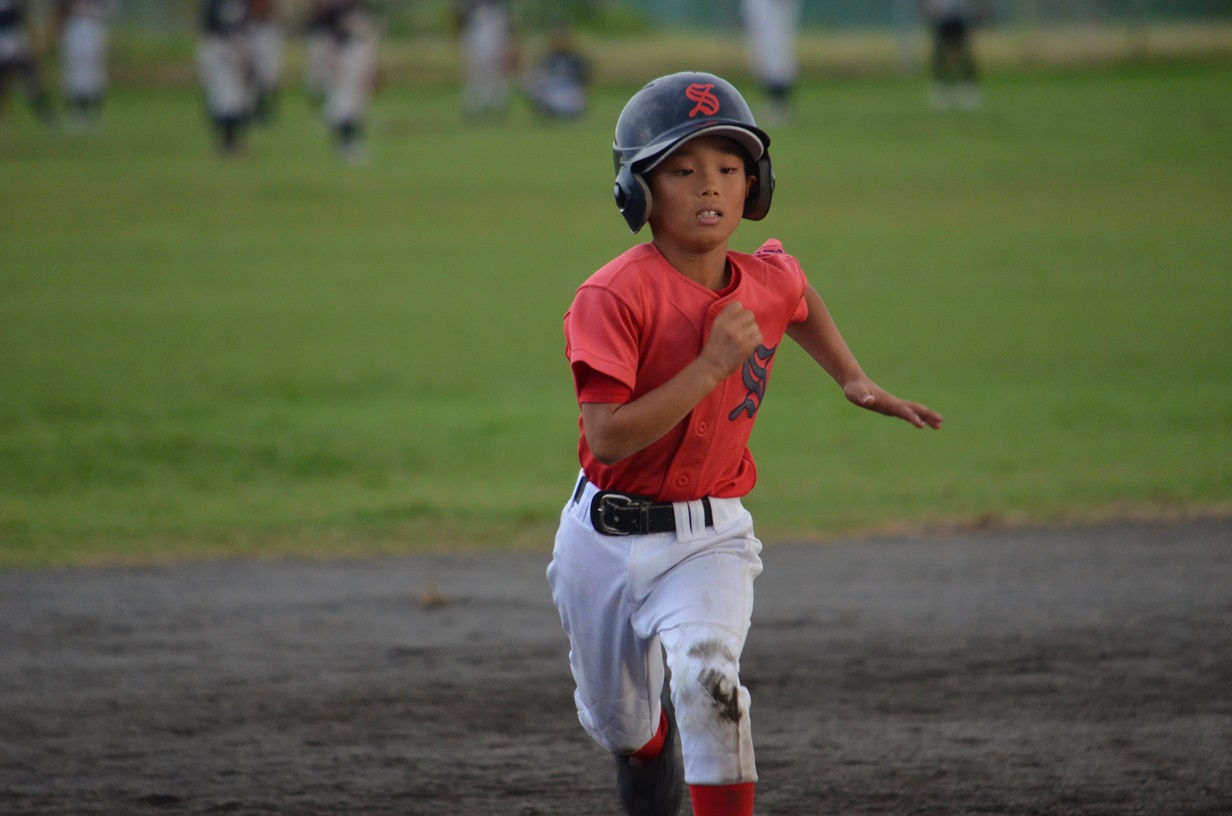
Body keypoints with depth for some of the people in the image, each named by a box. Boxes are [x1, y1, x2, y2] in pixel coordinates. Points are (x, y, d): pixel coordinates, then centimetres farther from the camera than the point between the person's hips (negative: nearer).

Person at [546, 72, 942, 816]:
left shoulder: (768, 282, -3)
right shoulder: (615, 297, -20)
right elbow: (609, 436, -28)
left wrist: (854, 380, 16)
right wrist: (711, 367, -29)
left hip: (711, 538, 1)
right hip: (610, 536, -1)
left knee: (706, 672, -30)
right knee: (617, 720, 19)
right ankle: (649, 746, 57)